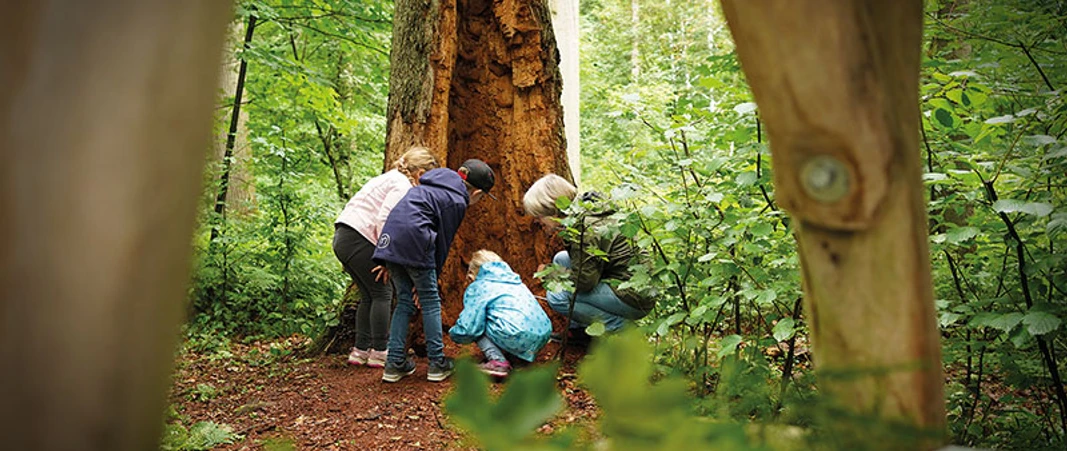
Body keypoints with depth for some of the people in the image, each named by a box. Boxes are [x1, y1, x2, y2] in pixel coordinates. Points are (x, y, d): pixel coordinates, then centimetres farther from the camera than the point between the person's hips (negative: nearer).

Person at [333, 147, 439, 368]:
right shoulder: (402, 185, -8)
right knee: (382, 293, -2)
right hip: (358, 239, -10)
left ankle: (360, 350, 17)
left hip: (342, 238, 10)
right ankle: (379, 352, 2)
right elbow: (383, 221, -20)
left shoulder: (390, 179, 23)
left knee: (370, 296, 14)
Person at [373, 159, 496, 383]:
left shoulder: (436, 182, 24)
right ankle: (437, 364, 10)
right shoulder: (456, 202, -1)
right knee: (430, 301, 5)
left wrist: (390, 264, 21)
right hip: (413, 239, -8)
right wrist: (431, 277, 10)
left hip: (390, 237, 8)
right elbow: (442, 243, 0)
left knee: (404, 301, 15)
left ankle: (394, 364, 14)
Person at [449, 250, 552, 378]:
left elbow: (468, 329, -1)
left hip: (518, 339, -8)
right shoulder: (517, 282, 27)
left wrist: (453, 333, 22)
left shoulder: (477, 287, 5)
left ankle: (498, 362, -4)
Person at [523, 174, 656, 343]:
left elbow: (584, 281, -21)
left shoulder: (586, 230, -23)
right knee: (561, 259, 13)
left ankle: (620, 328, -6)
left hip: (635, 297, -10)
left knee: (557, 296, -15)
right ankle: (580, 329, 15)